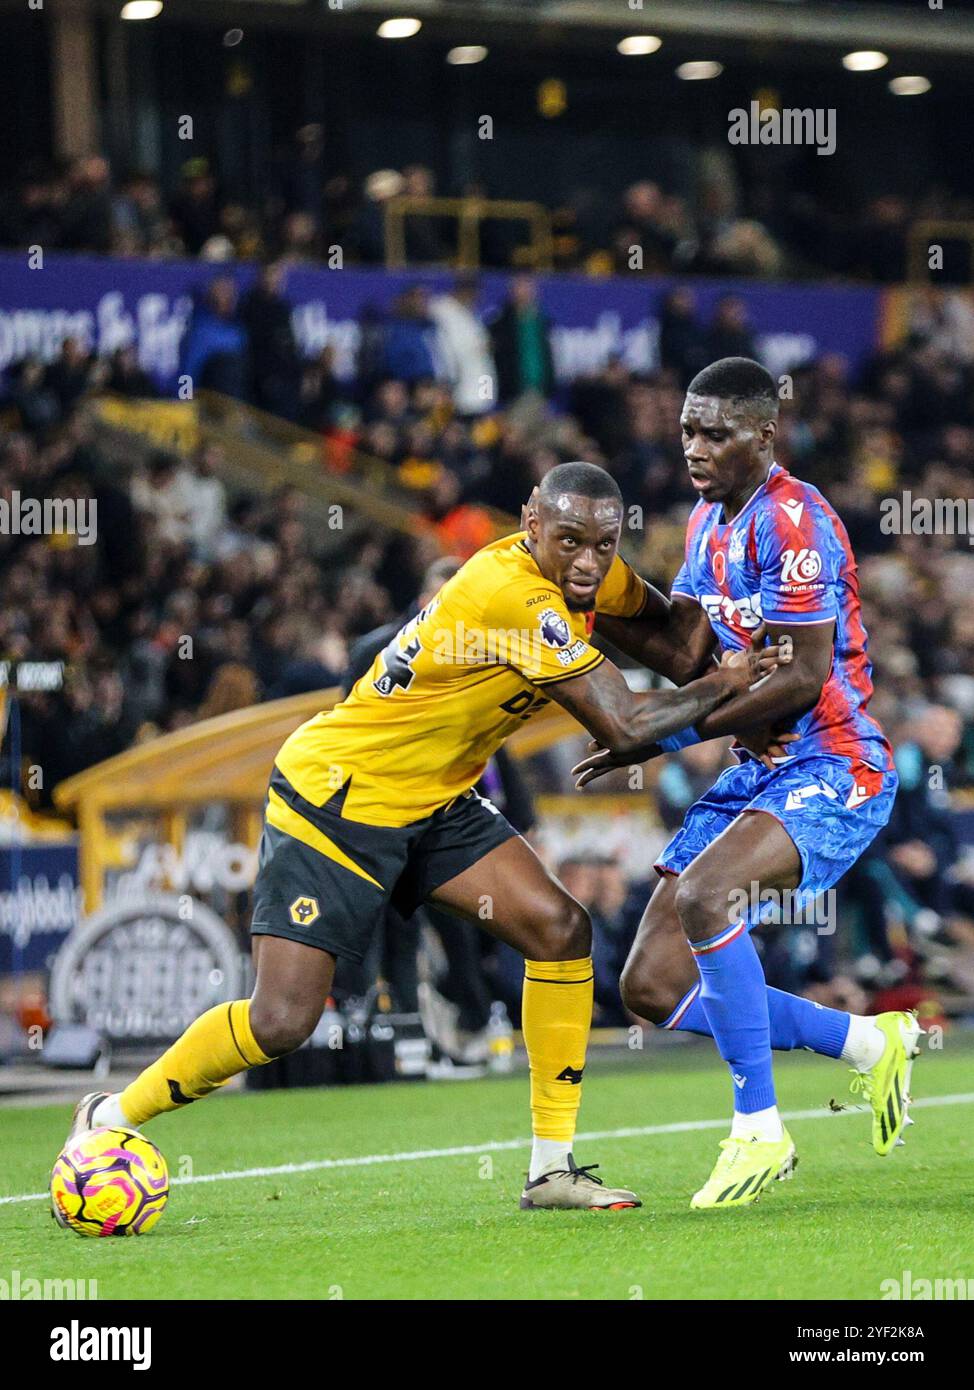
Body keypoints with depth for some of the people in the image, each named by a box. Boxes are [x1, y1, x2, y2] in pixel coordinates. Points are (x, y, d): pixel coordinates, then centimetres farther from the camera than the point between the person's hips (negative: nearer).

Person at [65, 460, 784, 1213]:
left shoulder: (586, 575, -2)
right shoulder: (516, 597, -28)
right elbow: (624, 726, -25)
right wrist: (722, 686, -10)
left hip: (433, 802, 9)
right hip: (333, 799, -9)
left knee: (560, 926, -7)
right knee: (281, 1021, -14)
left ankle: (554, 1166, 0)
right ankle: (109, 1119, 9)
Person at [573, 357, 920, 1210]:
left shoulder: (791, 519, -17)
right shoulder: (710, 521, 11)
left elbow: (805, 678, -21)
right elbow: (687, 655, 5)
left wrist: (672, 735, -19)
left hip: (833, 770, -9)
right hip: (763, 772, 9)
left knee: (704, 895, -35)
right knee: (653, 989, 2)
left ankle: (759, 1131, -22)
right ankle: (868, 1043, 20)